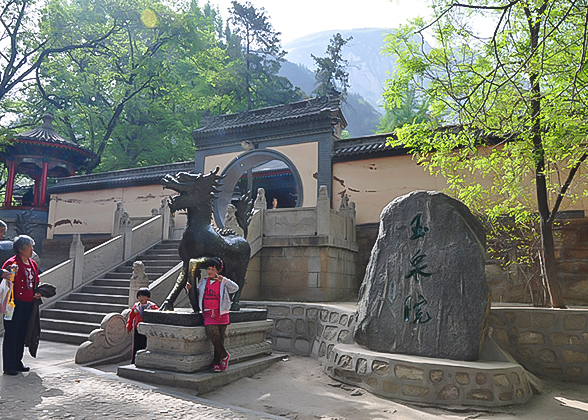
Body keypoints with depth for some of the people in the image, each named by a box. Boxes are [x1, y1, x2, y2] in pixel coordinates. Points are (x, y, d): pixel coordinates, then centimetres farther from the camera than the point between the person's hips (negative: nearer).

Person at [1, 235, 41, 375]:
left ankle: (18, 362, 26)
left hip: (28, 304, 7)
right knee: (11, 334, 0)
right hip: (15, 304, -7)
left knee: (22, 334, 14)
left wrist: (38, 293, 8)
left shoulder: (33, 264, 13)